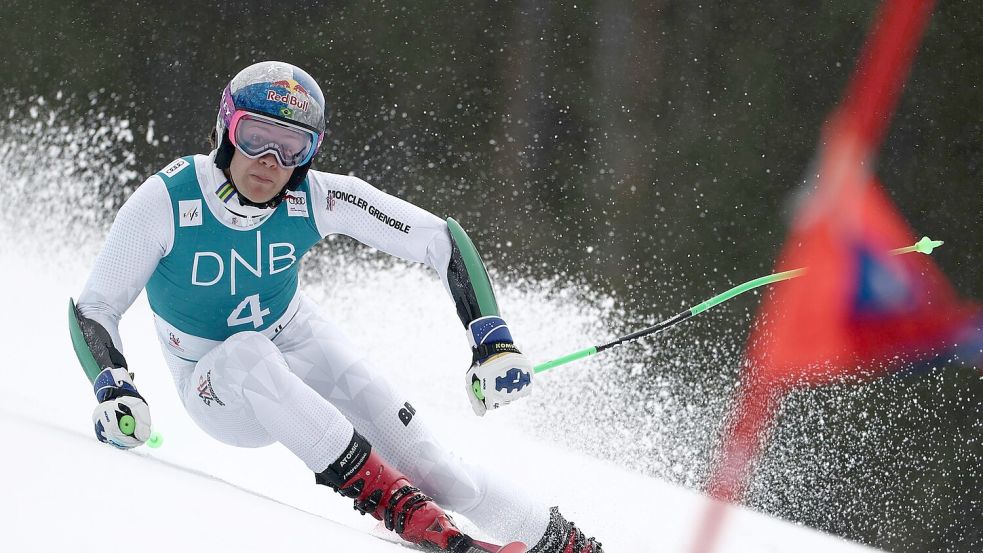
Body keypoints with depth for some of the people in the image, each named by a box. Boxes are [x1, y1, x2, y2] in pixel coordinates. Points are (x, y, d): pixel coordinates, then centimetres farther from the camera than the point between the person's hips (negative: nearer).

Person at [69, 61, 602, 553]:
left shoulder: (318, 199, -21)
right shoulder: (165, 202, -27)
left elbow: (442, 241, -15)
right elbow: (92, 309, -21)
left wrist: (494, 341, -24)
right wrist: (113, 389, -39)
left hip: (301, 347, 2)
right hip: (218, 383, -2)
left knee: (434, 472, -16)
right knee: (247, 355, -39)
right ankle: (387, 495, -38)